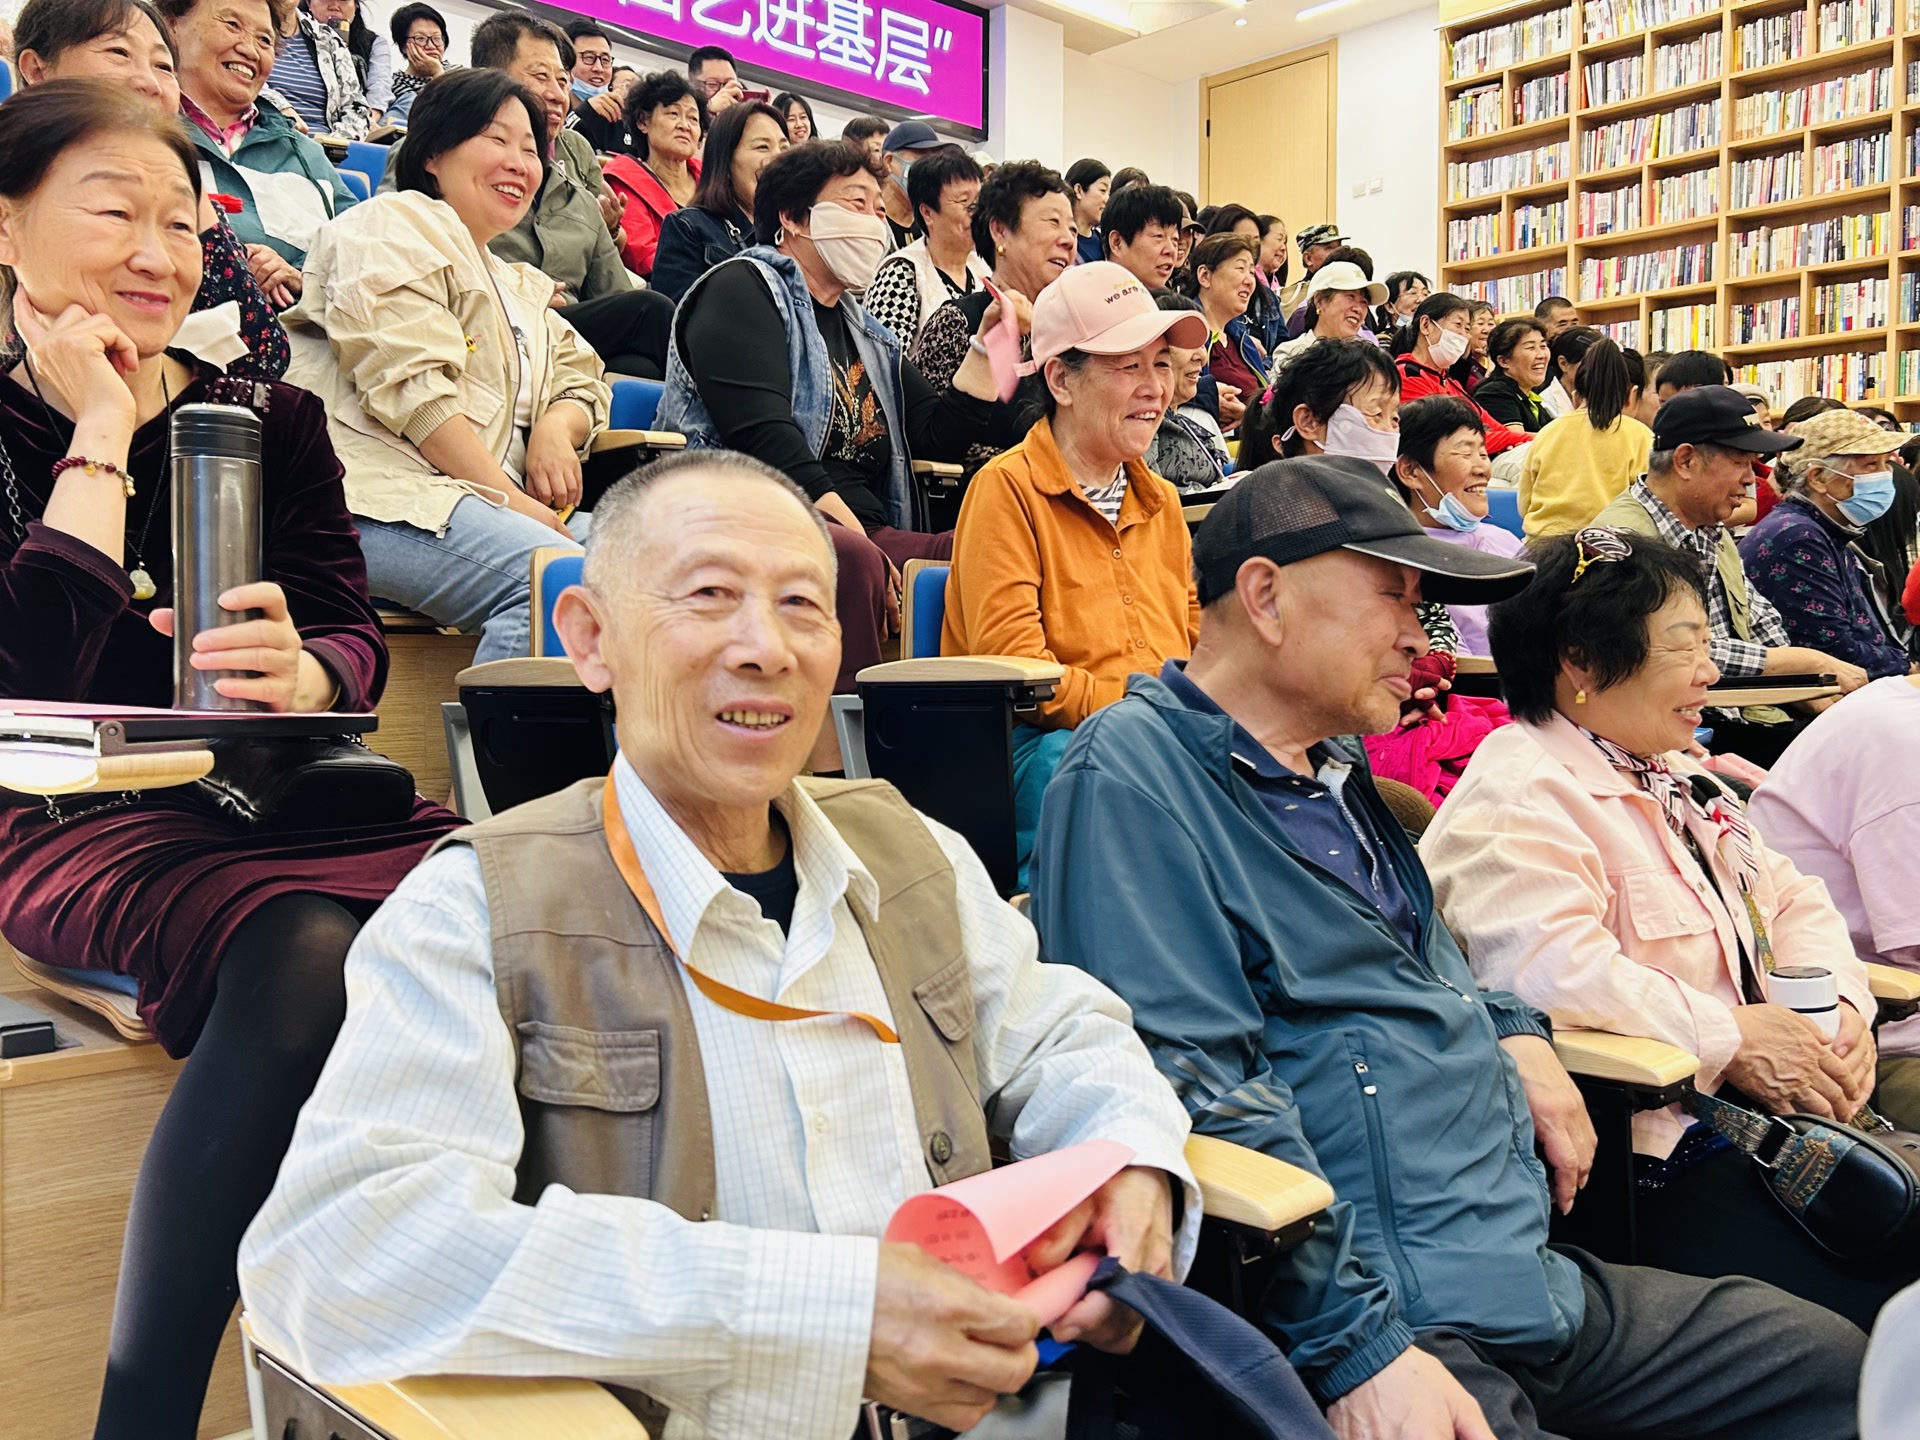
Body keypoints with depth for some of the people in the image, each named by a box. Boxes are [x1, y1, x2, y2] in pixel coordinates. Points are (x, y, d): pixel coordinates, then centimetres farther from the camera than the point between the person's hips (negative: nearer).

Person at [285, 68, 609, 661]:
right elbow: (411, 385, -10)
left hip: (473, 497, 8)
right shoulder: (395, 225, 5)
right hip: (376, 494, -7)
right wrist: (508, 498, -16)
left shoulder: (521, 287, 31)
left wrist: (556, 429, 1)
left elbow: (583, 383, 27)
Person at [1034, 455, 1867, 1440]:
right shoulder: (1130, 776, -14)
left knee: (1831, 1361, 14)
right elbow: (1197, 1088, -22)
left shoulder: (1334, 764, 16)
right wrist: (1355, 1346, -22)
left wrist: (1514, 1033, 10)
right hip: (1380, 1320, -9)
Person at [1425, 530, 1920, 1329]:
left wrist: (1841, 1005, 0)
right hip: (1646, 1153, -9)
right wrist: (1730, 1038, -20)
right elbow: (1550, 970, -27)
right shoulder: (1516, 797, -13)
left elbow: (1791, 898, 20)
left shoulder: (1670, 776, 20)